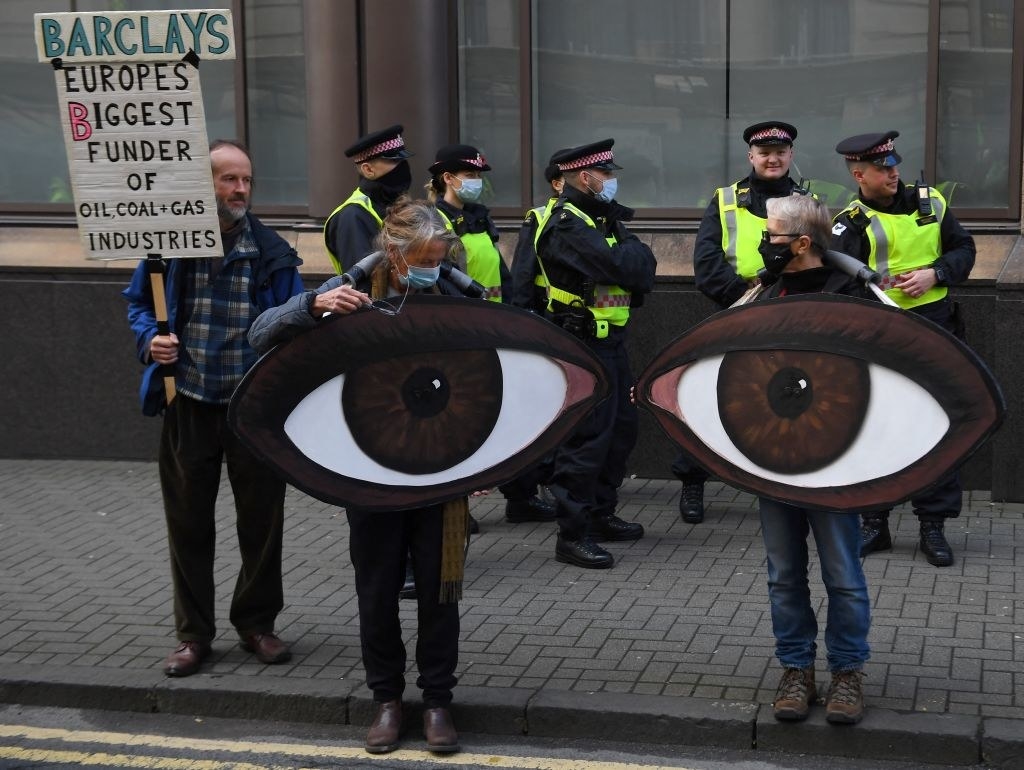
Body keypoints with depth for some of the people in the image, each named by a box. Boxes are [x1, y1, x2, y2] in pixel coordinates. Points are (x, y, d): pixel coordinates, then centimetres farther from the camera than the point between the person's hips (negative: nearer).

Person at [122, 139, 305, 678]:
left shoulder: (272, 251, 0)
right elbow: (138, 302, 10)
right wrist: (150, 338, -8)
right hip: (189, 405, 0)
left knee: (262, 520, 7)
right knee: (189, 522, 7)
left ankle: (257, 623, 25)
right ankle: (193, 632, 20)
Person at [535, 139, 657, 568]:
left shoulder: (603, 218, 17)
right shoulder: (567, 225, -16)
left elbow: (643, 266, 13)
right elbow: (620, 264, -25)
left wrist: (635, 260, -8)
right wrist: (633, 249, -5)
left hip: (610, 343, 10)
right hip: (582, 344, -10)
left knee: (622, 428, 17)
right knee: (587, 437, -9)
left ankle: (600, 515, 28)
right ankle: (572, 535, -5)